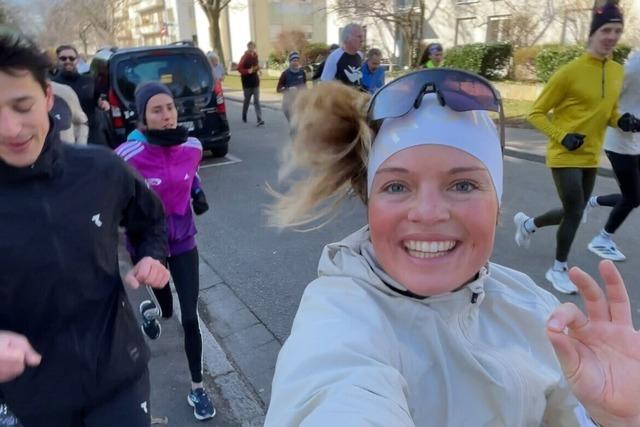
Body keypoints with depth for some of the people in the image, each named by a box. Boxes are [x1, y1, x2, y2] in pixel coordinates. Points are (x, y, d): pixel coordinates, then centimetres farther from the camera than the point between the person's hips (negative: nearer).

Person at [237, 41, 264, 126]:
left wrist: (258, 68, 1)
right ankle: (244, 116, 33)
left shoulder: (255, 56, 6)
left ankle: (259, 120, -10)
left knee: (257, 101, -4)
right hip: (247, 83, -4)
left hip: (255, 82, 4)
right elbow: (239, 68, -16)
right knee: (247, 100, 11)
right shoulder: (244, 57, -11)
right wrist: (248, 71, -29)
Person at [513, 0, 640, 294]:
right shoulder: (570, 72, -14)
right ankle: (559, 270, 15)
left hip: (590, 157, 7)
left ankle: (527, 223, 42)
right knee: (575, 214, -6)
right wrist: (562, 136, -23)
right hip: (565, 156, -7)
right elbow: (536, 113, -11)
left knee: (573, 213, 14)